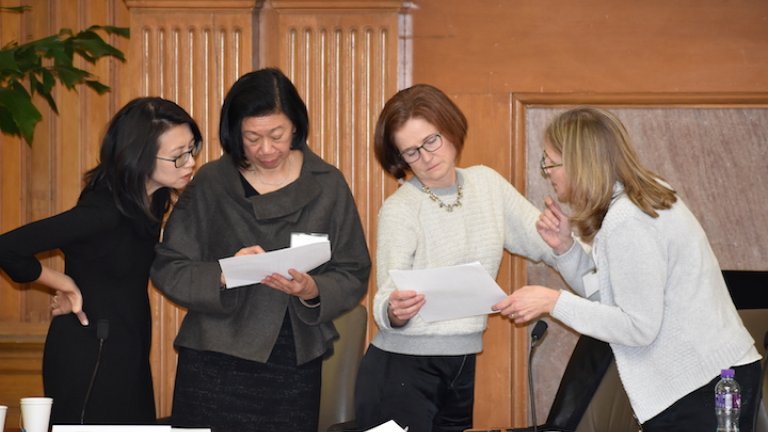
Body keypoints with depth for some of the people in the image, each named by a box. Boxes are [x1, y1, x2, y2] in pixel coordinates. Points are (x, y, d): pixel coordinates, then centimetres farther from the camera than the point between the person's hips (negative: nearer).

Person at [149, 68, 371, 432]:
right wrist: (222, 275, -19)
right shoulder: (210, 184, 1)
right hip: (215, 365, -1)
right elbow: (167, 269, -2)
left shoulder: (327, 185, 4)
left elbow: (353, 276, 3)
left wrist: (313, 291, -18)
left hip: (295, 365, 1)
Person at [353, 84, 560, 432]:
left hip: (464, 370, 5)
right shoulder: (399, 210, -10)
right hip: (401, 368, -5)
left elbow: (545, 244, 8)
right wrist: (394, 310, -40)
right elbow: (387, 300, -17)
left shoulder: (488, 184, 5)